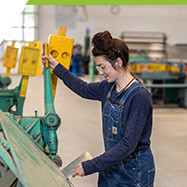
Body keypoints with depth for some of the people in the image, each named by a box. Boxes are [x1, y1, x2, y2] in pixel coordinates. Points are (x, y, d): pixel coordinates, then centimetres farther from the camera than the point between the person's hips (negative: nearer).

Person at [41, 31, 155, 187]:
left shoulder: (139, 96, -24)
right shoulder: (109, 87, -1)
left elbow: (128, 145, -27)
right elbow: (84, 89, 21)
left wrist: (90, 166, -27)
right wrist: (57, 67, 24)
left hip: (134, 171, -6)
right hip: (111, 165, 7)